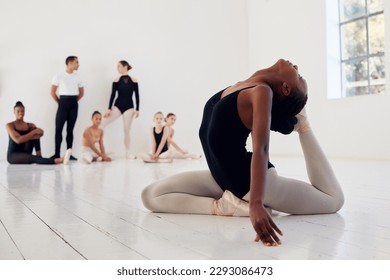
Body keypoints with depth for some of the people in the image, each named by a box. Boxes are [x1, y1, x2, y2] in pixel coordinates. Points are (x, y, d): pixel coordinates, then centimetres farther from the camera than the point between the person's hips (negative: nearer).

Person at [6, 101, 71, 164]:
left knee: (36, 133, -15)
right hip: (13, 155, -4)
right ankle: (59, 160, -58)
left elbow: (41, 133, -12)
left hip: (26, 154, 4)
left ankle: (39, 156, -26)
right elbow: (18, 140, -20)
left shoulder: (30, 125, 9)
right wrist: (34, 132, -22)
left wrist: (25, 138, -24)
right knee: (33, 158, -36)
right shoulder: (9, 125, -3)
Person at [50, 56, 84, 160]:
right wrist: (59, 103, -1)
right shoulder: (59, 76, -2)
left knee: (70, 129, 6)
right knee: (59, 129, -5)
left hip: (74, 104, 3)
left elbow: (81, 93, 17)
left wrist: (75, 101, 8)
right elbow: (52, 92, -1)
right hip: (63, 103, -3)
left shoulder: (77, 77, 10)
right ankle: (57, 154, -2)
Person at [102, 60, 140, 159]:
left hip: (129, 107, -1)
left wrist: (137, 109, -5)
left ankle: (128, 153, 12)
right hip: (117, 106, 1)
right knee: (101, 124, -13)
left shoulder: (134, 80, 0)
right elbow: (112, 95, 1)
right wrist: (109, 108, -5)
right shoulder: (116, 80, 2)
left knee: (127, 130, 2)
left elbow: (137, 96, 1)